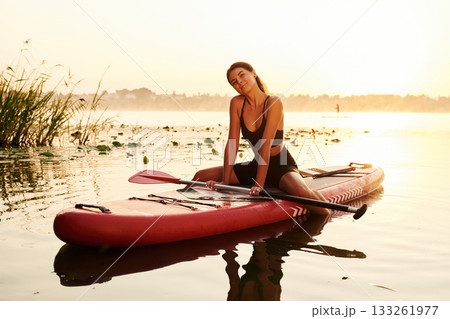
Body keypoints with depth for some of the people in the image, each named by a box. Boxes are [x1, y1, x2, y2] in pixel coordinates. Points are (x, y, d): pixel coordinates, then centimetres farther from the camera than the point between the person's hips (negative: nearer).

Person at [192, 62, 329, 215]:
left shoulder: (274, 102, -20)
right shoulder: (237, 103, -5)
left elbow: (266, 145, -27)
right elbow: (232, 144, -8)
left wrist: (259, 184, -32)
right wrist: (225, 181, -14)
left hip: (282, 166, -5)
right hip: (256, 165, 5)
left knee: (300, 191, -37)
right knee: (201, 176, -2)